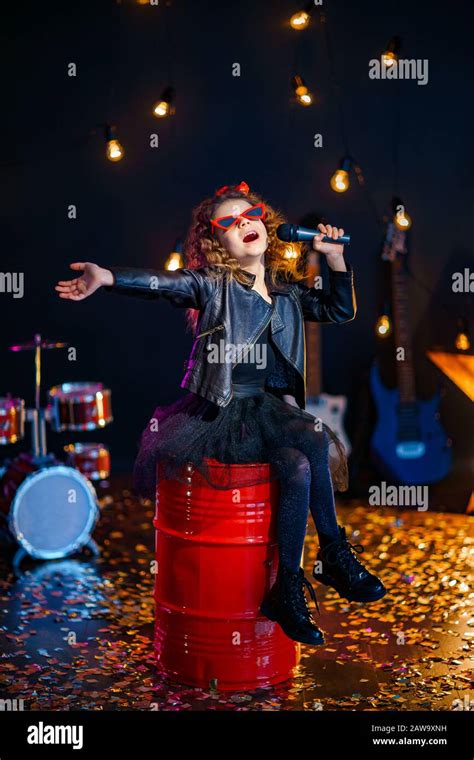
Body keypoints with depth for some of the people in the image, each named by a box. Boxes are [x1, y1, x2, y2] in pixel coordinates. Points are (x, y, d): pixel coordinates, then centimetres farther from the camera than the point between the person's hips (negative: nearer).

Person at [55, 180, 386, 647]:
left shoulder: (288, 290, 14)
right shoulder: (212, 284, -2)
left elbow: (340, 311, 21)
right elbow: (165, 283, -20)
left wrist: (334, 257, 9)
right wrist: (106, 277, -38)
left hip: (274, 407, 5)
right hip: (226, 411, -5)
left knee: (299, 469, -25)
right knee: (316, 440, -27)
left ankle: (287, 591, -12)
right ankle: (335, 555, -11)